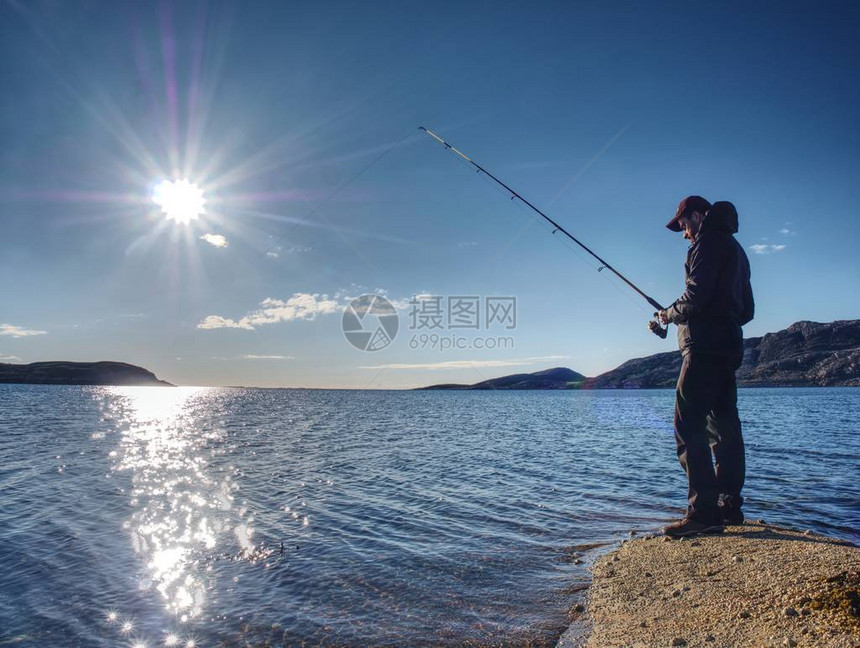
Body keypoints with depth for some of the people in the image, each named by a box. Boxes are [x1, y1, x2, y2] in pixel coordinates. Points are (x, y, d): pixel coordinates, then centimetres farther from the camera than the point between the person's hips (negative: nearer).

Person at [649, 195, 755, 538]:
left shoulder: (708, 241, -5)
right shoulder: (735, 248, 26)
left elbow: (697, 295, -18)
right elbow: (747, 309, 26)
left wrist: (670, 313, -2)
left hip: (704, 347, -10)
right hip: (729, 346, 11)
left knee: (689, 427, -12)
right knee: (724, 427, 11)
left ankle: (704, 512, -13)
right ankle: (729, 506, 16)